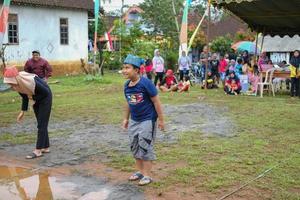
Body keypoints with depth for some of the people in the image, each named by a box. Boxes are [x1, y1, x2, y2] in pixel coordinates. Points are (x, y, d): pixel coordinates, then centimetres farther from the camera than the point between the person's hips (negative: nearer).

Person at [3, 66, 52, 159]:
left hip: (45, 98, -7)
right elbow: (25, 97, 1)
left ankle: (38, 150, -7)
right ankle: (45, 147, 20)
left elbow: (46, 92, -23)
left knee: (42, 124, -8)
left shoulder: (31, 82, -37)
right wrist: (23, 111, 0)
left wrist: (34, 98, -19)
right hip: (36, 100, 7)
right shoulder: (17, 84, -15)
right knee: (41, 124, 12)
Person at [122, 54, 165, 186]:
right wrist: (126, 118, 18)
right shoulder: (126, 85, 0)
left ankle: (147, 175, 9)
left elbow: (156, 101, -15)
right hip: (134, 121, 7)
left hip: (147, 120, -7)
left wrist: (161, 119, -13)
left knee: (145, 147, -2)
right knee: (135, 147, 15)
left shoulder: (145, 83, -20)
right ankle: (139, 171, 31)